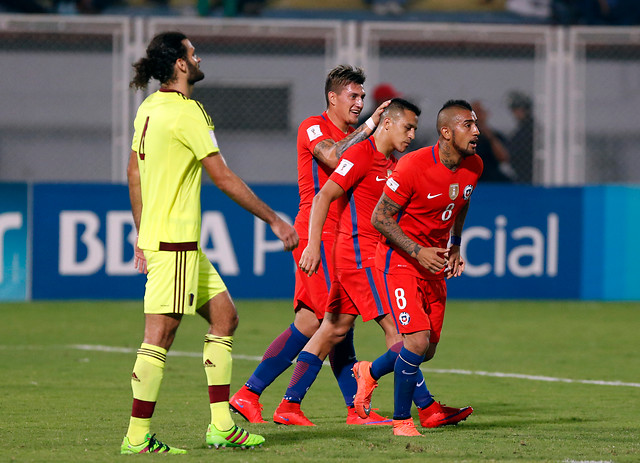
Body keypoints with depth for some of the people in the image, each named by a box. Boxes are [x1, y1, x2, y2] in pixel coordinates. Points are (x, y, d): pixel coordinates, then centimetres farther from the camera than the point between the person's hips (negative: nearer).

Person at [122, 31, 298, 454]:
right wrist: (274, 220, -6)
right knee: (161, 333, -9)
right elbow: (223, 177, -14)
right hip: (174, 242, -10)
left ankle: (222, 426, 12)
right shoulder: (187, 112, -15)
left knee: (225, 316, 13)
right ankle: (137, 438, -8)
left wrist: (142, 234, 25)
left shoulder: (149, 108, 12)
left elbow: (134, 172, 19)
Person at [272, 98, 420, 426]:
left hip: (371, 256, 9)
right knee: (396, 327, -10)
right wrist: (313, 244, -26)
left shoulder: (392, 163, 17)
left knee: (334, 330, 8)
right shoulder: (360, 155, -11)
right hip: (358, 254, -9)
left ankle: (288, 406, 10)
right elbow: (323, 197, -17)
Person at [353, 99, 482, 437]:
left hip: (434, 260, 7)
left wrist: (454, 247, 12)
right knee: (418, 340, -19)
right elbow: (380, 218, -16)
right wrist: (417, 252, -24)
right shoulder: (413, 166, -24)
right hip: (399, 259, -7)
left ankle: (370, 372, 41)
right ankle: (401, 420, -1)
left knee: (427, 351, 10)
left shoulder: (473, 166, -3)